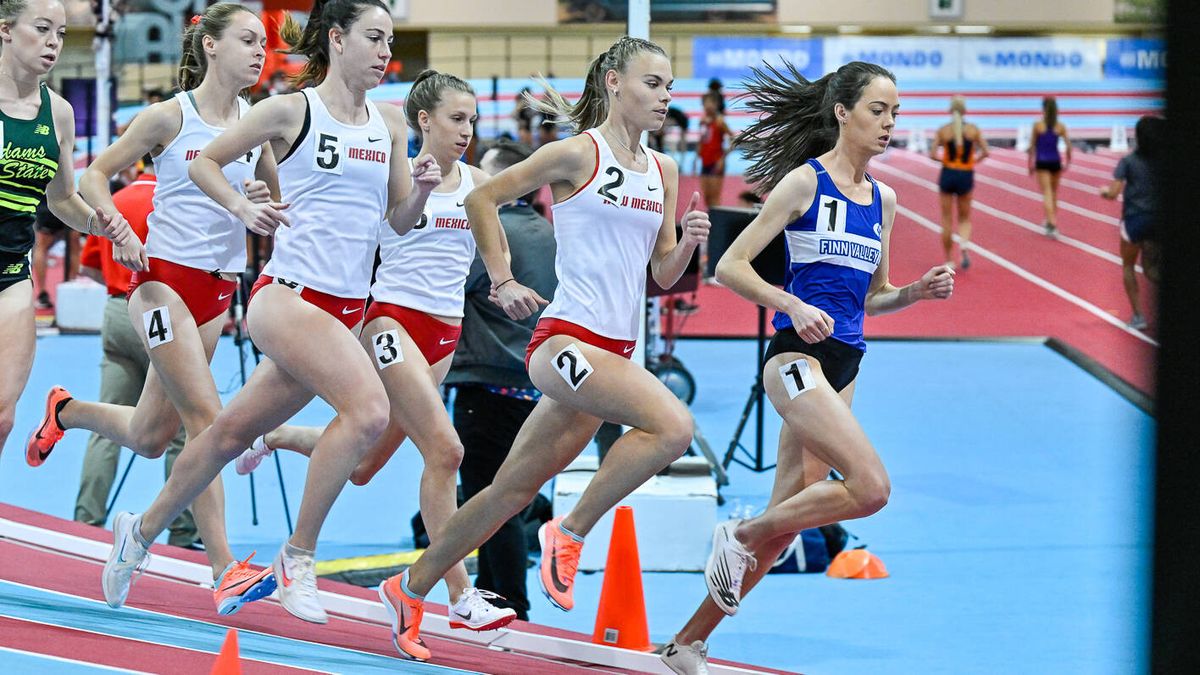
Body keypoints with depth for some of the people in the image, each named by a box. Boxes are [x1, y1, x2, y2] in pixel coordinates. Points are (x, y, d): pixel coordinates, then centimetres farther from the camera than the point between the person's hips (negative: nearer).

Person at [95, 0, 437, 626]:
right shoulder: (291, 110, -4)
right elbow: (204, 160, 7)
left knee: (234, 431, 14)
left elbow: (399, 221, 16)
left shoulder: (389, 122, 11)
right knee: (368, 406, -26)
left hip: (345, 310, 6)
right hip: (289, 294, -6)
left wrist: (421, 188, -3)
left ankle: (142, 531, 33)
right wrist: (242, 207, -8)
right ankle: (298, 555, -14)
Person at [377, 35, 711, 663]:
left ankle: (411, 588, 25)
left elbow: (662, 276, 16)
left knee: (515, 488, 12)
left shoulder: (664, 171, 14)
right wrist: (503, 280, -2)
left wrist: (687, 243, -4)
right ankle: (569, 533, -11)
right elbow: (483, 197, 2)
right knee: (673, 425, -27)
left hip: (613, 350, 7)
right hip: (565, 338, -7)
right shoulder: (576, 153, -6)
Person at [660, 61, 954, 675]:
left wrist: (918, 291, 5)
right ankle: (740, 535, -2)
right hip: (797, 356, -7)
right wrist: (793, 305, -19)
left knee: (785, 522, 7)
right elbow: (730, 267, -7)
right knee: (871, 487, -24)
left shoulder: (883, 199, 15)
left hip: (843, 365, 7)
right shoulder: (805, 181, -5)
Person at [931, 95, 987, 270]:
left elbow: (932, 154, -11)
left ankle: (949, 260, 10)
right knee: (965, 218, 15)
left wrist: (943, 160, 7)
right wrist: (975, 159, 9)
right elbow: (985, 152, -8)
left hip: (947, 175, -1)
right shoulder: (973, 129, -3)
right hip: (966, 176, 1)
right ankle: (964, 244, -15)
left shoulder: (943, 130, -5)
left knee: (946, 221, 9)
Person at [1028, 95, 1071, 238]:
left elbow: (1032, 146, -3)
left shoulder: (1037, 125, -6)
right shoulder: (1061, 127, -1)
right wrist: (1067, 162, 9)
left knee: (1047, 194, -6)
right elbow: (1069, 146, -4)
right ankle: (1051, 221, 33)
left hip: (1042, 162, -3)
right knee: (1054, 193, 20)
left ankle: (1052, 224, -20)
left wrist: (1030, 163, 6)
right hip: (1055, 162, 3)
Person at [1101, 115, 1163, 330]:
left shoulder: (1128, 162, -8)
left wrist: (1104, 190, 10)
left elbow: (1113, 193, -11)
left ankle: (1138, 315, 10)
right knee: (1151, 267, 16)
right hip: (1158, 220, 3)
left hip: (1134, 219, -3)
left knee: (1128, 266, 17)